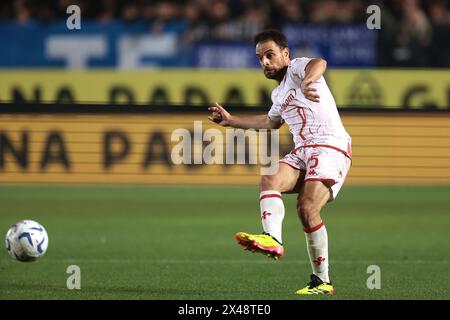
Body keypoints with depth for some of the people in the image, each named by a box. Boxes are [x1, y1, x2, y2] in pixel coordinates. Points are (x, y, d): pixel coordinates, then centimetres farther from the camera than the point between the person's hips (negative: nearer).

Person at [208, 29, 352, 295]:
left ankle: (322, 281, -11)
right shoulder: (279, 94, 26)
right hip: (302, 152, 8)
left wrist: (308, 81, -52)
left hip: (331, 148, -8)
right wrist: (231, 121, 46)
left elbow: (319, 63, -27)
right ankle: (273, 239, -43)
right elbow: (272, 121, 47)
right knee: (269, 180, -20)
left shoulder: (296, 68, -1)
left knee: (307, 208, -22)